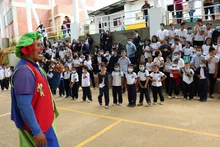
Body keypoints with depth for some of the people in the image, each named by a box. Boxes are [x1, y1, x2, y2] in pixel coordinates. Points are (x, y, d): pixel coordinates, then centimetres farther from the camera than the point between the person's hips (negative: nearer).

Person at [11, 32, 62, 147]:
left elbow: (51, 87, 15)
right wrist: (36, 131, -25)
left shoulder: (35, 67, 7)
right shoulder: (24, 71, -24)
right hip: (36, 126, -10)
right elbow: (24, 105, -28)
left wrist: (57, 73, -4)